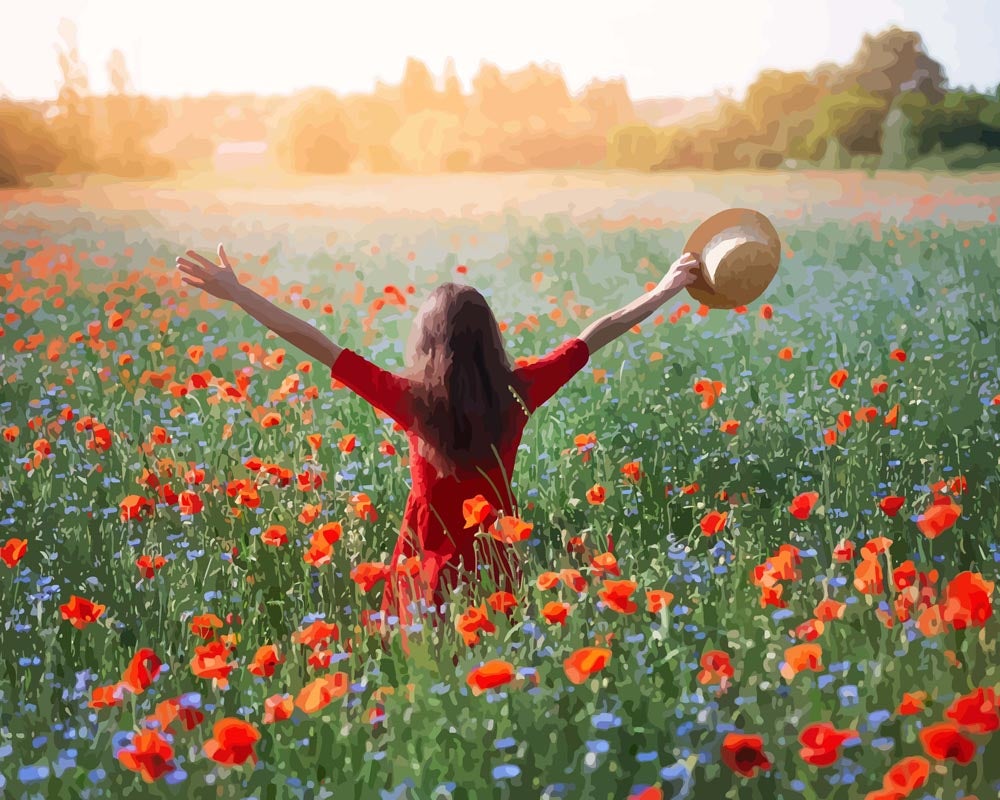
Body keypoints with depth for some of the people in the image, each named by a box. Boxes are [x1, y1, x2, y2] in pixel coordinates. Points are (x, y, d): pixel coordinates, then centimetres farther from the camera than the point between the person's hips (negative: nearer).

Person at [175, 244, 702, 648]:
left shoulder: (413, 401, -14)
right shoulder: (519, 394, -8)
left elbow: (317, 345, -12)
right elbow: (595, 335, 3)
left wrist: (235, 292, -7)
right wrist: (667, 288, 14)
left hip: (430, 573, -2)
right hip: (499, 569, 2)